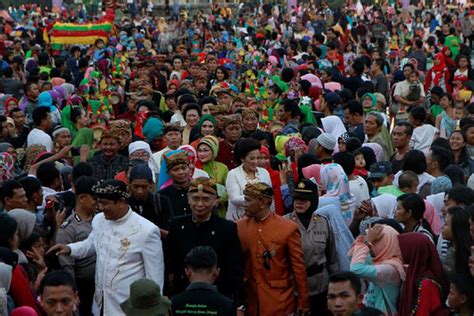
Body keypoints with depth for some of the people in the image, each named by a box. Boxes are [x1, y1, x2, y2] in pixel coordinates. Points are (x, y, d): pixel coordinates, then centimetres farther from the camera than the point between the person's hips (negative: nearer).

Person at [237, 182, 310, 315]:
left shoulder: (288, 228, -9)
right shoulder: (239, 226, 1)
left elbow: (298, 268, -4)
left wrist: (303, 302, -1)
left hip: (279, 304, -3)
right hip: (249, 302, 3)